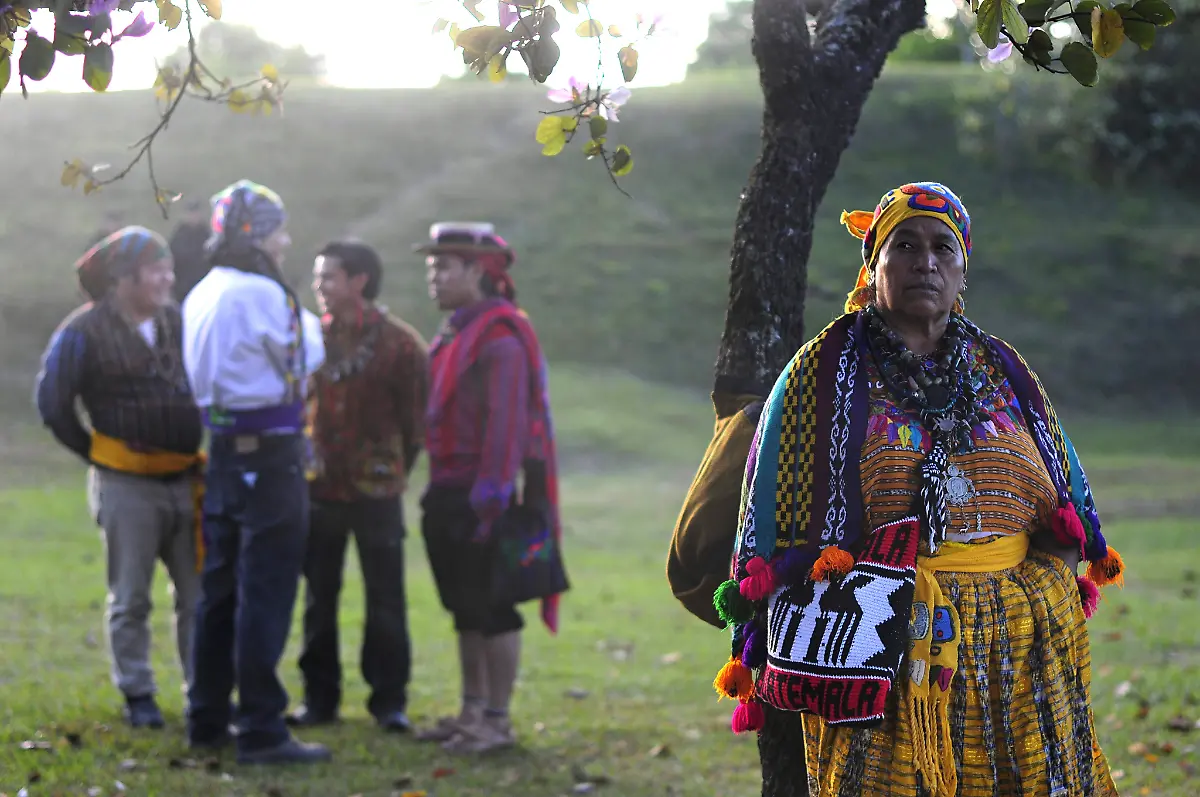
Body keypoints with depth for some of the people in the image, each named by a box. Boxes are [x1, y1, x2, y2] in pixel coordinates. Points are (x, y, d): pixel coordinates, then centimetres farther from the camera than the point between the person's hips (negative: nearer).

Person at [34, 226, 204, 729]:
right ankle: (137, 696, 13)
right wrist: (95, 454, 2)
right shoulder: (85, 333, -6)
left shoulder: (178, 324, 8)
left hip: (183, 480, 4)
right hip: (125, 487, -4)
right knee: (130, 599, 4)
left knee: (198, 594, 5)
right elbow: (53, 404, -2)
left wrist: (201, 451, 13)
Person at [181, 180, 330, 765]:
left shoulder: (201, 296, 11)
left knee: (221, 590, 16)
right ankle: (262, 732, -5)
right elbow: (304, 359, -4)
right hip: (269, 453, -9)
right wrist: (307, 319, 14)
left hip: (223, 450, 9)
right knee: (266, 595, -6)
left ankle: (207, 720, 24)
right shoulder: (261, 294, -16)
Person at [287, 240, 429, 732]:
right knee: (319, 598, 9)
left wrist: (394, 471, 2)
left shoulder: (399, 344, -6)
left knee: (385, 600, 3)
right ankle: (319, 696, 18)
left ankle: (389, 700, 11)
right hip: (319, 489, 4)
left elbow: (416, 418, -1)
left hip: (377, 493, -4)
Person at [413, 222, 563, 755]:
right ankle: (472, 711, 23)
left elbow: (506, 422, -20)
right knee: (465, 610, 15)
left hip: (483, 494, -9)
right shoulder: (454, 334, 16)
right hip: (450, 492, 9)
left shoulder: (501, 336, -14)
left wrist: (490, 497, -23)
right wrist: (437, 493, 16)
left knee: (492, 611, -3)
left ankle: (498, 722, 3)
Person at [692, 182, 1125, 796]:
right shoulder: (821, 375, 3)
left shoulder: (1003, 371, 13)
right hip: (888, 654, -3)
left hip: (1020, 649, 3)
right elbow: (772, 526, 3)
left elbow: (1066, 514, 19)